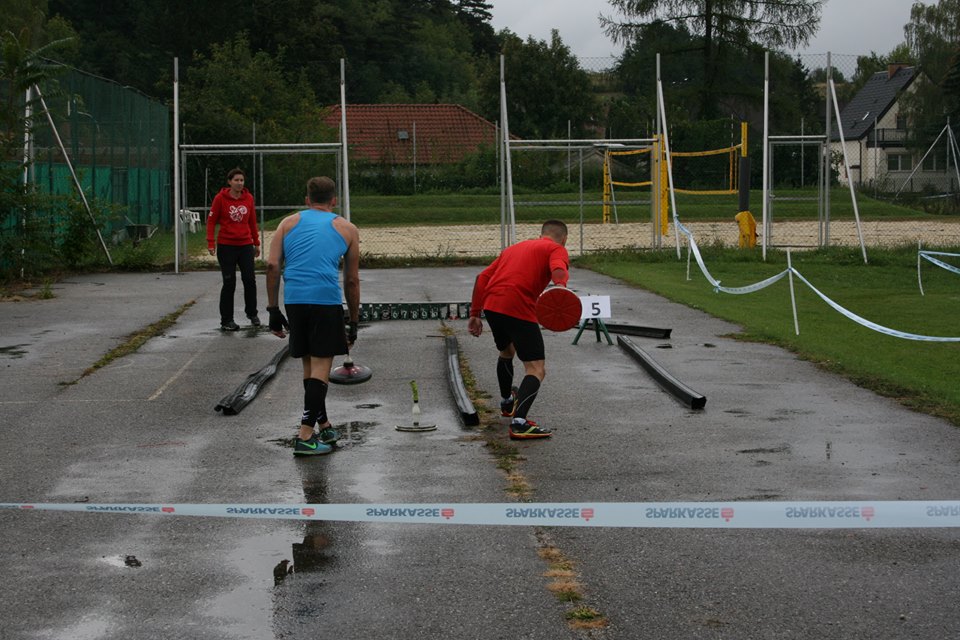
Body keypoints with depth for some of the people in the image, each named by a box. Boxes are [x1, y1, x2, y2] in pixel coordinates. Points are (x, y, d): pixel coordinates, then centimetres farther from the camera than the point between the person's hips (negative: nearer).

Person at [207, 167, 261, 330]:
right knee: (229, 283, 1)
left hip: (246, 245, 3)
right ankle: (226, 320, 11)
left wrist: (256, 243, 15)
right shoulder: (220, 198, -6)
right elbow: (211, 221, -3)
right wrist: (210, 243, -10)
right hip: (226, 246, -3)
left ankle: (252, 313, 22)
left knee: (250, 280, 1)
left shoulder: (248, 198, 4)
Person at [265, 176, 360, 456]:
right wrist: (353, 323, 22)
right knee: (322, 364, -1)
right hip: (326, 299, -3)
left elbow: (272, 266, 5)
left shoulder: (288, 223, 18)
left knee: (309, 362, 16)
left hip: (294, 299, 3)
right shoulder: (347, 229, 16)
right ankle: (305, 436, -9)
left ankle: (324, 426, 27)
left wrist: (273, 310, 8)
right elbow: (352, 280, 16)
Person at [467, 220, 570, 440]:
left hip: (490, 304, 7)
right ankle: (519, 422, -26)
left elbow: (483, 277, 24)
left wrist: (475, 314, 25)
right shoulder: (557, 249, 11)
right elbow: (559, 270, -14)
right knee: (536, 369, -6)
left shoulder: (514, 248, 30)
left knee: (507, 351, 33)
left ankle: (507, 403, 53)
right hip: (518, 308, -7)